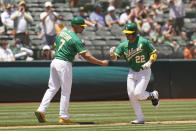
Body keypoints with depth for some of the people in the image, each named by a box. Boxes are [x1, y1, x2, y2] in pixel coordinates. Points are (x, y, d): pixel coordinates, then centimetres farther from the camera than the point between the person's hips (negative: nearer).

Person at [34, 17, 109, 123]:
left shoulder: (62, 32, 10)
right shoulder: (76, 39, -14)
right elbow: (86, 56, -17)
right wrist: (101, 63, -14)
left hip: (54, 62, 7)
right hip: (64, 64, -7)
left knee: (52, 88, 11)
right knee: (66, 91, 3)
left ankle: (41, 110, -1)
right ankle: (63, 117, 6)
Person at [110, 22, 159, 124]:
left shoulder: (144, 42, -12)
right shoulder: (123, 45, 0)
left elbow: (154, 53, -6)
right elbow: (114, 58, -5)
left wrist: (149, 62, -21)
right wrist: (112, 53, -28)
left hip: (144, 72, -5)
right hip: (132, 72, 5)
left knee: (138, 94, -16)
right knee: (131, 95, -2)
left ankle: (153, 95, 17)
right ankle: (140, 118, 9)